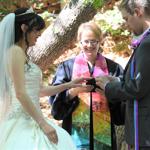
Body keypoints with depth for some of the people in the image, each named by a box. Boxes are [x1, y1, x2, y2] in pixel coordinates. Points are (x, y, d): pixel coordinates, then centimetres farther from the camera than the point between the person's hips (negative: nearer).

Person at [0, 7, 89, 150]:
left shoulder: (23, 54, 17)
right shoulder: (15, 51, -11)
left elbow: (39, 91, 22)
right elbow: (20, 94, -19)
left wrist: (69, 85, 18)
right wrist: (43, 123, -19)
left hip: (31, 120, 9)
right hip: (23, 121, -9)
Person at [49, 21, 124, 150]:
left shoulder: (112, 68, 11)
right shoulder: (67, 67, 8)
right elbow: (56, 96, 0)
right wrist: (73, 90, -18)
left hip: (103, 130, 1)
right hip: (77, 130, -1)